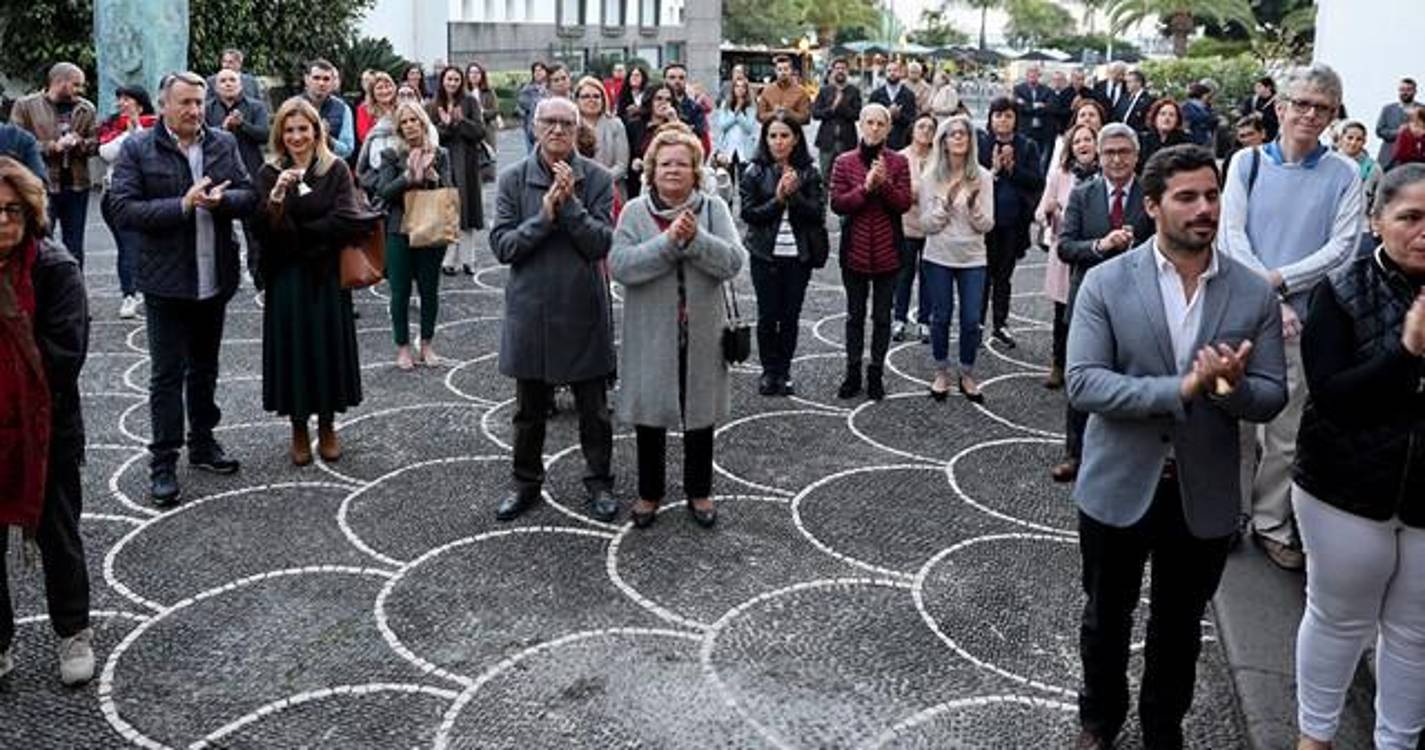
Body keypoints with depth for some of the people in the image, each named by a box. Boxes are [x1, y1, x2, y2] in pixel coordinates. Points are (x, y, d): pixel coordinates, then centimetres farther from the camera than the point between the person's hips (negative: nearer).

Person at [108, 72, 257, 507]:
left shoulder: (224, 144, 5)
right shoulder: (137, 150, -6)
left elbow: (249, 197, 2)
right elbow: (123, 210, -13)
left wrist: (220, 200, -19)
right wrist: (183, 204, -21)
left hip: (215, 279, 4)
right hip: (166, 281, -4)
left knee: (204, 368, 18)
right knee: (167, 374, 1)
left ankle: (202, 442, 32)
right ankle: (163, 462, 9)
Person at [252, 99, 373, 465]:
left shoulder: (336, 170, -2)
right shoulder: (269, 174, 0)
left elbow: (346, 221, -12)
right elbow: (263, 229, -8)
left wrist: (297, 233, -7)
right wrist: (276, 196, -24)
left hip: (327, 276, 0)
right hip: (286, 279, 0)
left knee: (328, 345, 5)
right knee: (292, 347, 3)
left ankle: (327, 427, 21)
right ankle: (298, 429, 16)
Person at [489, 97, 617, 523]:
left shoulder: (597, 179, -4)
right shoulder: (514, 179, -2)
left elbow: (602, 243, -11)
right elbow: (501, 245, -8)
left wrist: (571, 204, -21)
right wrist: (544, 216, -19)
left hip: (583, 310, -1)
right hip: (530, 308, 1)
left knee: (593, 408, 11)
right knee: (529, 408, 14)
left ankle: (599, 482, 27)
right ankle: (526, 483, 30)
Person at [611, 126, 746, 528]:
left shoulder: (713, 208, -1)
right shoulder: (635, 211, -3)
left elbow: (734, 261, -12)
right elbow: (619, 265, -16)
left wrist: (695, 238, -25)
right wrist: (669, 241, -24)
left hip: (701, 334, 1)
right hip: (650, 334, -1)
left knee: (700, 413, 12)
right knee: (650, 413, 10)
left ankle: (698, 491, 29)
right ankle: (650, 492, 27)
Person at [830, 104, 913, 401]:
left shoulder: (898, 162, 0)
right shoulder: (844, 162, 0)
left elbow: (904, 204, -7)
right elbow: (837, 204, -9)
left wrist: (885, 184, -22)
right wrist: (865, 188, -21)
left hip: (887, 251, 0)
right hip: (855, 250, 0)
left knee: (882, 316, 8)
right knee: (855, 315, 10)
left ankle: (876, 373, 18)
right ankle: (853, 373, 20)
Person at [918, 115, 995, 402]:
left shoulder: (983, 177, -1)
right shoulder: (930, 176, -2)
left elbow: (987, 225, -2)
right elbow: (927, 224, -4)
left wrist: (973, 204, -19)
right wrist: (946, 201, -17)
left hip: (972, 259, 0)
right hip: (938, 258, 0)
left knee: (971, 320, 2)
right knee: (941, 317, 7)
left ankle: (966, 376, 19)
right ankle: (941, 373, 24)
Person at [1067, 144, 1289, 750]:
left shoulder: (1254, 294, -4)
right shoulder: (1106, 283, -10)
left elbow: (1272, 397, -3)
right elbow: (1082, 383, -18)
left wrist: (1234, 387, -26)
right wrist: (1181, 388, -29)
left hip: (1204, 494, 2)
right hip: (1119, 486, -1)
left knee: (1179, 628, 19)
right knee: (1106, 619, 18)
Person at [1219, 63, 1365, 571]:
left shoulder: (1343, 175, 2)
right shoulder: (1247, 163, 2)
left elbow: (1343, 246, -5)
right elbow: (1232, 236, -4)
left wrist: (1279, 278, -16)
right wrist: (1269, 301, -13)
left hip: (1305, 318, 0)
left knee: (1288, 429, 7)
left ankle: (1271, 523, 21)